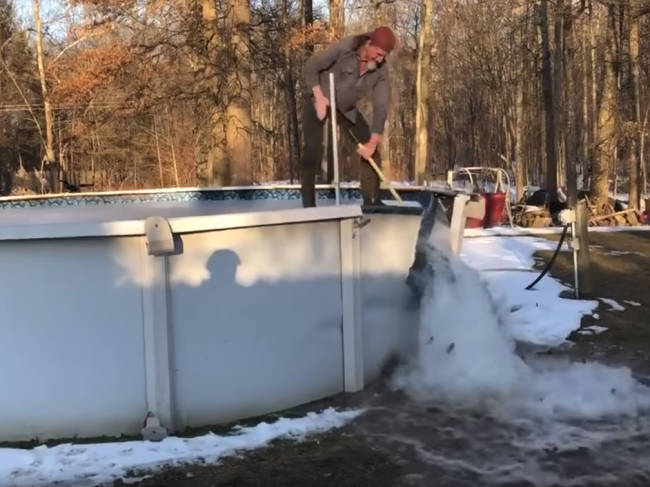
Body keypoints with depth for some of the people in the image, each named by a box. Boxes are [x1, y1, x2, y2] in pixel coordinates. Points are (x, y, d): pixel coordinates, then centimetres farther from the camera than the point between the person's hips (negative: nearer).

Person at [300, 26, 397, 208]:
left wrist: (373, 142, -22)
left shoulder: (381, 70, -15)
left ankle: (372, 201, 9)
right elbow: (311, 66, -20)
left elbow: (381, 106, -16)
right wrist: (319, 98, -27)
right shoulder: (345, 47, -27)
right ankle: (308, 205, -9)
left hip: (346, 109, 5)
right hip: (318, 101, -5)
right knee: (313, 151, -16)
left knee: (371, 149, -1)